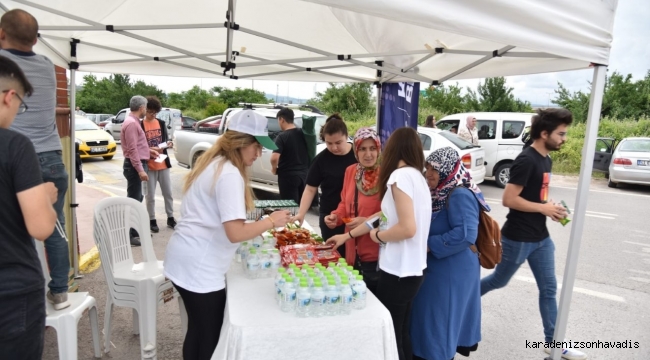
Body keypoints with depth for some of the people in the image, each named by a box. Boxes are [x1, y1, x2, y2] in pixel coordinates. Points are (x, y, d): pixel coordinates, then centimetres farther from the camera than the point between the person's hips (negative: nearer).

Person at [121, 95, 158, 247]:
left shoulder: (134, 122, 15)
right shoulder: (131, 123, -18)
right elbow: (132, 149, -23)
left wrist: (148, 151, 26)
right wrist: (140, 170, -25)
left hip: (137, 165, 11)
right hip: (134, 166, -11)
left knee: (137, 198, 17)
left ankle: (136, 230, 27)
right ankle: (130, 235, 0)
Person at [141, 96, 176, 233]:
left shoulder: (161, 123, 7)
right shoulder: (140, 126, -7)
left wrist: (168, 144, -8)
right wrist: (150, 150, -23)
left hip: (163, 164, 4)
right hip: (149, 165, -4)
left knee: (168, 193, 11)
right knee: (150, 196, 5)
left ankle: (170, 218, 23)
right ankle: (152, 221, 17)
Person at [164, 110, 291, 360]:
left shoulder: (212, 163, 10)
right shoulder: (230, 174, -20)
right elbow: (235, 233, -25)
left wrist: (257, 224, 12)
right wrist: (271, 221, -12)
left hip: (187, 260, 9)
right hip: (199, 268, -9)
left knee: (198, 331, 22)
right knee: (211, 337, 6)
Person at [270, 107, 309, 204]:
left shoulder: (282, 136, -15)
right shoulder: (303, 133, 4)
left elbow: (274, 158, -26)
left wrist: (274, 168, -7)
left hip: (288, 176, -6)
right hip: (304, 174, 6)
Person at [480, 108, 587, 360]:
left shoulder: (546, 160, 8)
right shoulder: (526, 161, -20)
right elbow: (509, 199, -25)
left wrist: (551, 208, 0)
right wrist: (543, 208, -19)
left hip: (541, 238, 9)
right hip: (517, 238, -8)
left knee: (549, 289, 13)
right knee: (499, 281, 11)